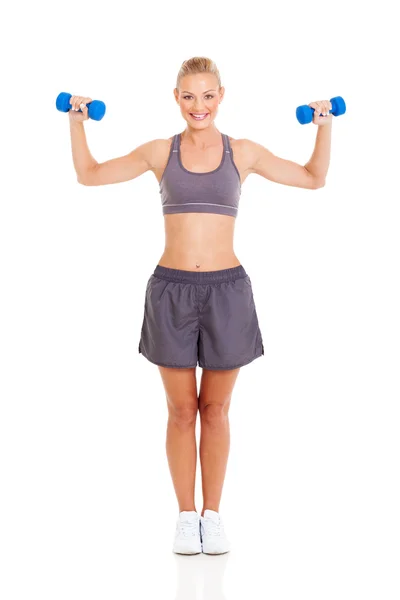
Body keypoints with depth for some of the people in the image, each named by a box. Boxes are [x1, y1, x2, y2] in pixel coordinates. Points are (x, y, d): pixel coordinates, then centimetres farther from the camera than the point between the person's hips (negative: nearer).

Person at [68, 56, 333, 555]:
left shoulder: (242, 152, 5)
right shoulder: (160, 152, 5)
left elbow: (314, 178, 11)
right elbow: (89, 174, 11)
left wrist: (324, 126, 0)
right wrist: (76, 122, 2)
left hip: (226, 289, 0)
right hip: (171, 290, 0)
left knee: (215, 410, 9)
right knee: (181, 410, 8)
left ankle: (212, 514, 22)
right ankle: (186, 515, 21)